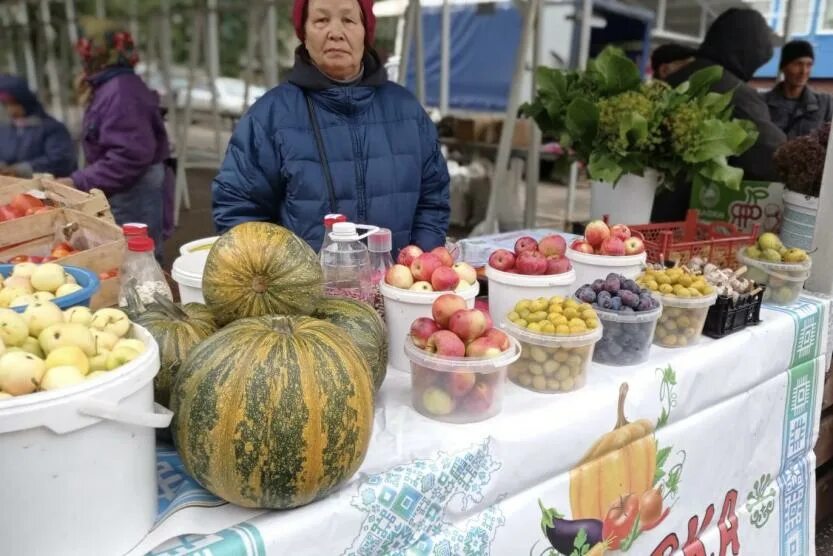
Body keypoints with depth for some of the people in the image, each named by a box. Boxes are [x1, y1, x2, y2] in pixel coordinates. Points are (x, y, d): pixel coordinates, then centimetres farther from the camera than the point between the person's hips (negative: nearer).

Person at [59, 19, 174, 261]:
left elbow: (129, 155, -26)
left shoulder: (120, 91, -18)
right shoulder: (109, 87, 15)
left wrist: (78, 182, -22)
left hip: (133, 199, -10)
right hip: (123, 195, 10)